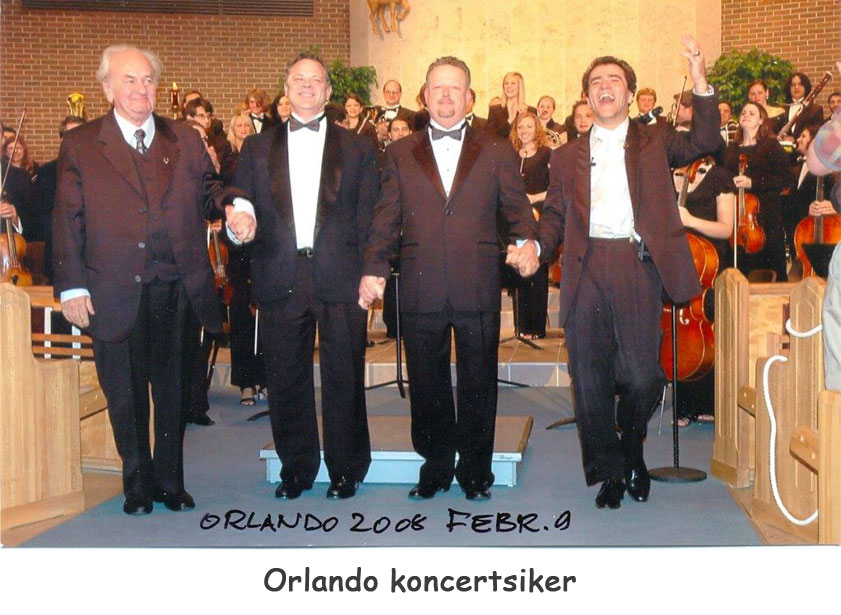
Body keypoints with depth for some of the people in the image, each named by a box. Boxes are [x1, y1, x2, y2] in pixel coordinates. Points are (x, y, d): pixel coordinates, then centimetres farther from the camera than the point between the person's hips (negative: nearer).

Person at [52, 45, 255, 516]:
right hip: (115, 294, -2)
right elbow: (68, 220, 1)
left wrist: (231, 208, -13)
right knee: (125, 394, 9)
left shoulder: (186, 139, 11)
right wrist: (72, 286, -6)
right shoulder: (80, 145, 4)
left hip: (178, 289, 2)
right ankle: (138, 485, 25)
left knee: (173, 389, 11)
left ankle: (171, 481, 26)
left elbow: (208, 189, 12)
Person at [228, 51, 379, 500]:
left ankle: (346, 468, 15)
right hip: (280, 278, 2)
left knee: (344, 377, 2)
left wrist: (367, 273, -4)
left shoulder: (356, 149, 12)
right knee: (285, 378, 6)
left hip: (340, 278, -1)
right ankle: (295, 468, 20)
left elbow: (369, 215, 6)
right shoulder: (257, 148, 16)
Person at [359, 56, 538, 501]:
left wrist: (528, 242, -14)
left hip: (477, 290, -1)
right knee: (426, 385, 10)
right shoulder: (400, 153, 10)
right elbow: (386, 218, 6)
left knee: (477, 384, 7)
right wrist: (374, 268, -5)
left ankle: (475, 471, 22)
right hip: (421, 290, 1)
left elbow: (517, 209, 6)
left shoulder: (496, 152, 9)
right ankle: (435, 467, 25)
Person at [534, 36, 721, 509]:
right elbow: (555, 216, 13)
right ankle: (608, 471, 17)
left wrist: (701, 81, -10)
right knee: (590, 378, 2)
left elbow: (703, 142, 1)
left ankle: (633, 453, 23)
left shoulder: (654, 142, 16)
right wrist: (537, 248, -7)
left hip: (637, 266, -1)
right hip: (585, 271, 2)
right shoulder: (568, 156, 18)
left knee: (641, 376, -5)